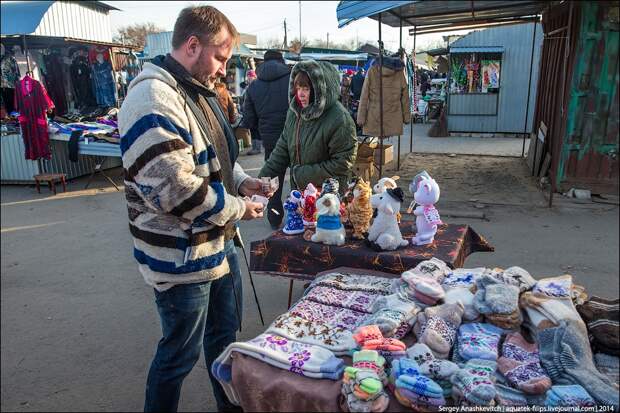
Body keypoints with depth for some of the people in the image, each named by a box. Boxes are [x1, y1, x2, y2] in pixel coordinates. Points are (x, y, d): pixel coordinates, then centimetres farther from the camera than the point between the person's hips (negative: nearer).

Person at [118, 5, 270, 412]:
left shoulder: (199, 92, 11)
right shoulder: (154, 99, -22)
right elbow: (175, 189, -29)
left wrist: (241, 180, 3)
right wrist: (237, 208, -17)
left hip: (219, 242, 10)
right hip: (181, 256, -10)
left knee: (226, 332, 24)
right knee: (182, 353, 8)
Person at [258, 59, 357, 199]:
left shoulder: (339, 119, -20)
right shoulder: (294, 111, 1)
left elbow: (342, 163, -20)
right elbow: (282, 150, 7)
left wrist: (304, 175, -19)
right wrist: (262, 179, -3)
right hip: (298, 191, 6)